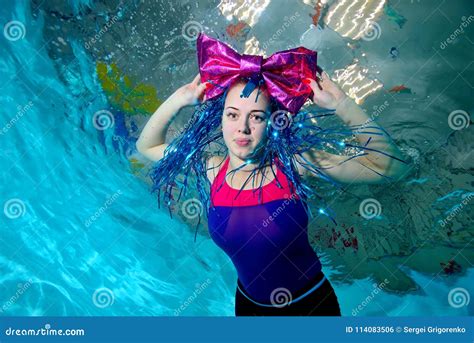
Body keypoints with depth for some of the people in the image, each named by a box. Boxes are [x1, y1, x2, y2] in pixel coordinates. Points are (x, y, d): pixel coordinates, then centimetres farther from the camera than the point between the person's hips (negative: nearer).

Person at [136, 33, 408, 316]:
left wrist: (341, 104, -29)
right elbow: (147, 145, -1)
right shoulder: (214, 169, -13)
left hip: (311, 303, -2)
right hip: (249, 303, 2)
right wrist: (179, 99, -14)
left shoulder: (293, 163, -22)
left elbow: (389, 166, -23)